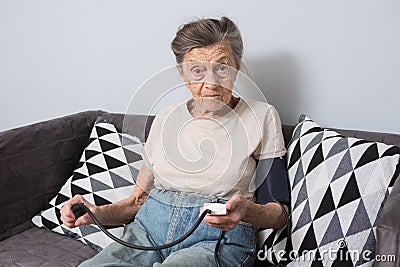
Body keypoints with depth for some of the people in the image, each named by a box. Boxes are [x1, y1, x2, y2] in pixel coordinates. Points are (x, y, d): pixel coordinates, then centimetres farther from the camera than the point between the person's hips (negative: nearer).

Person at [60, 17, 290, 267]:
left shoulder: (262, 117, 3)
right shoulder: (167, 118, 13)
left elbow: (279, 213, 2)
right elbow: (140, 198, 15)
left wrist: (246, 211, -21)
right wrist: (99, 213, -5)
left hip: (220, 238, -2)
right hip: (151, 228, 3)